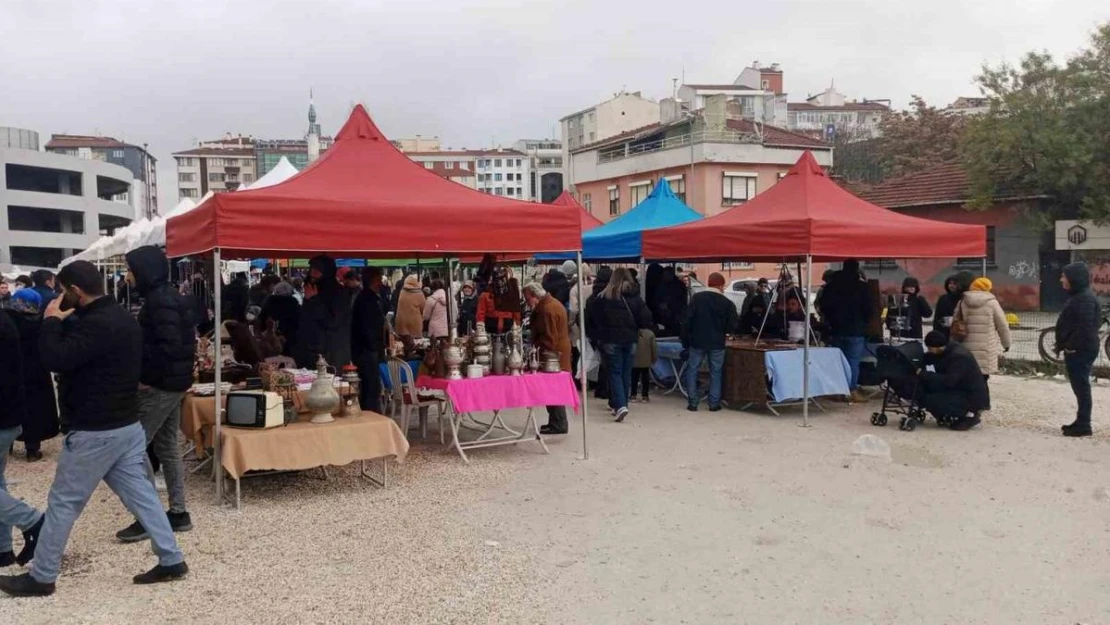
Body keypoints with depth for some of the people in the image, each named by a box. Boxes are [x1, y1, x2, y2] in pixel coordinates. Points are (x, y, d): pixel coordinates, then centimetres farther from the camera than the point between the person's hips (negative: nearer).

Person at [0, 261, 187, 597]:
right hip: (127, 424, 9)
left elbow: (55, 359, -27)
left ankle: (40, 577, 18)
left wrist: (52, 321, -12)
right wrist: (64, 322, 14)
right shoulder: (124, 318, 11)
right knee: (141, 494, 11)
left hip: (95, 432, -9)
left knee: (62, 503, 5)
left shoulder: (95, 324, -21)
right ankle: (171, 560, 12)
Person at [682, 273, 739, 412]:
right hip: (717, 343, 0)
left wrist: (685, 341, 1)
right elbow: (732, 326, -1)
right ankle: (714, 403, 9)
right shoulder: (727, 303, -4)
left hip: (697, 341, 0)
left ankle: (692, 403, 4)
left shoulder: (697, 298, -3)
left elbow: (688, 321, -5)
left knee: (692, 371, 8)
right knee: (715, 373, 11)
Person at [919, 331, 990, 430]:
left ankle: (967, 416, -7)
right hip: (960, 390, 10)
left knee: (930, 400, -23)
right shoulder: (946, 351, 3)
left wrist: (924, 374, -27)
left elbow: (948, 381, -32)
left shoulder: (959, 356, -24)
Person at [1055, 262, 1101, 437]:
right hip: (1076, 350, 10)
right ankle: (1081, 422, 23)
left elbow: (1085, 326, -24)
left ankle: (1083, 425, 1)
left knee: (1081, 387, -5)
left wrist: (1071, 346, -20)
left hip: (1081, 350, -10)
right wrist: (1063, 345, 16)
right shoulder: (1077, 296, 15)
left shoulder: (1085, 298, -17)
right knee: (1079, 386, 15)